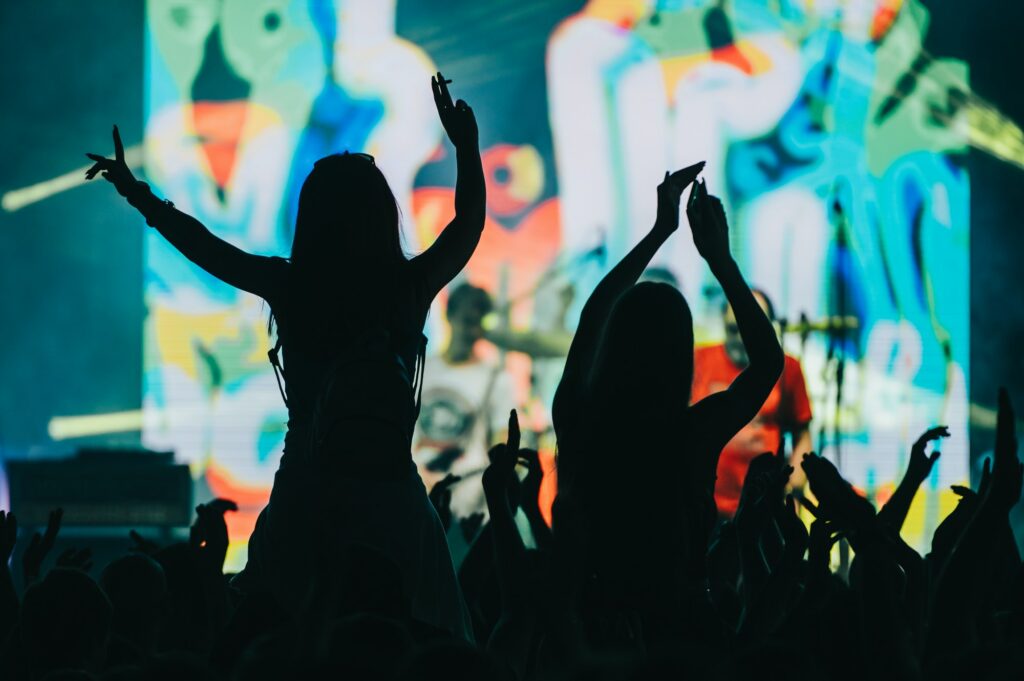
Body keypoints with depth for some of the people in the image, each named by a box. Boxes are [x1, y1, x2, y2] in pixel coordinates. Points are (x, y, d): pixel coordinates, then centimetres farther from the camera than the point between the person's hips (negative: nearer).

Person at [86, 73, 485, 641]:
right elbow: (469, 225, 8)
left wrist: (138, 194, 23)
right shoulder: (410, 287, -5)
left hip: (304, 504, 1)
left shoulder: (290, 288, -2)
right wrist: (467, 148, 14)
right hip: (392, 502, -1)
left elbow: (203, 246, 10)